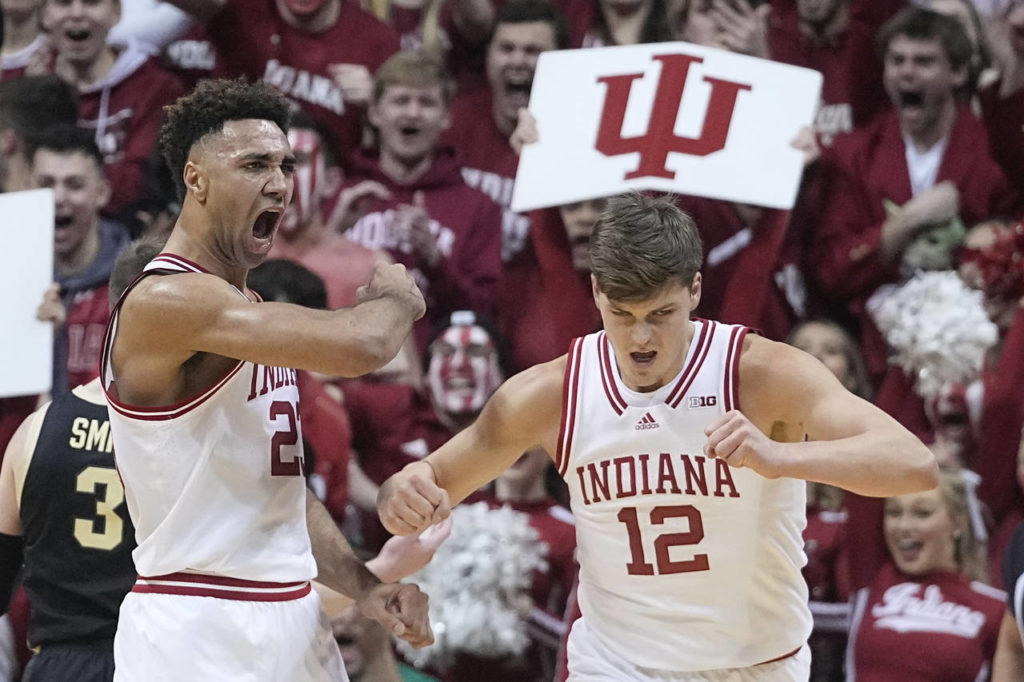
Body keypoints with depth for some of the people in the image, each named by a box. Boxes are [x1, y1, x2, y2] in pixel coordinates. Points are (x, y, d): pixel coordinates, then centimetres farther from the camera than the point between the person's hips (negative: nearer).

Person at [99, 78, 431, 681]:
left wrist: (364, 587, 7)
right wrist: (394, 297, -2)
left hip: (293, 627, 9)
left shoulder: (253, 313, 16)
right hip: (199, 632, -9)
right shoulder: (165, 301, -16)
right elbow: (359, 346, -24)